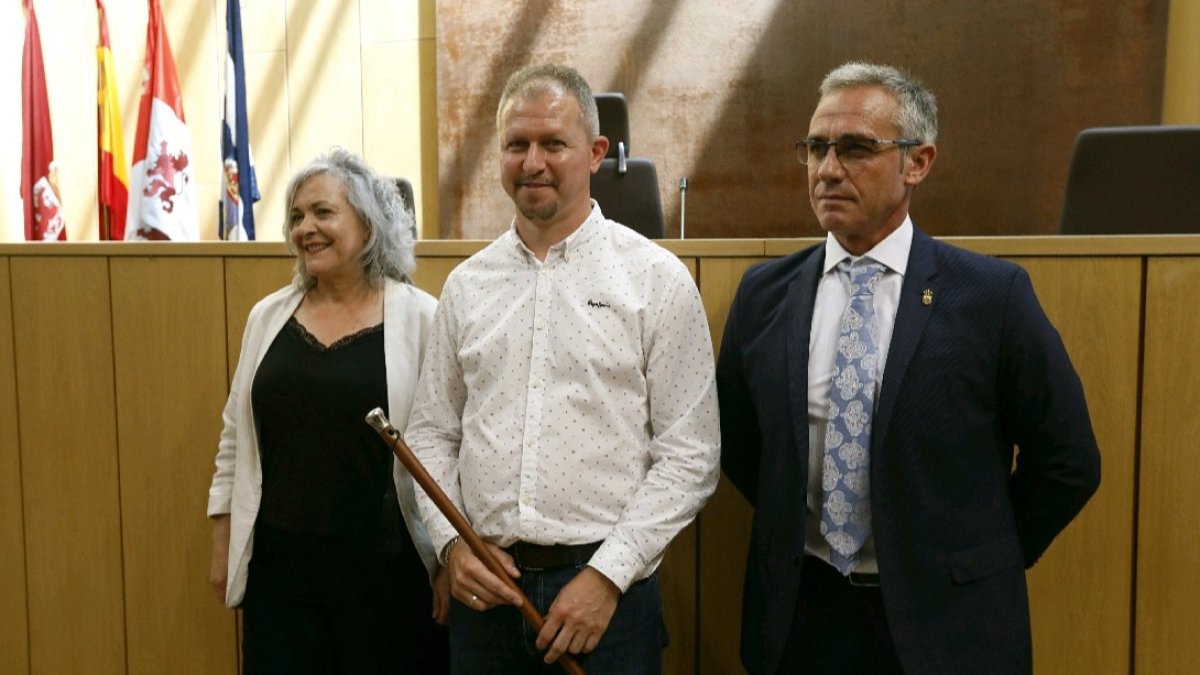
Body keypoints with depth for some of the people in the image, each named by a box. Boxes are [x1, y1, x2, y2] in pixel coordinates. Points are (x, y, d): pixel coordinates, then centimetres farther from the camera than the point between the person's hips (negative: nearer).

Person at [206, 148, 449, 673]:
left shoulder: (420, 317, -7)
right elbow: (235, 437, 12)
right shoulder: (268, 316, 6)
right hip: (278, 560, 4)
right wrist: (223, 542, 12)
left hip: (386, 562, -3)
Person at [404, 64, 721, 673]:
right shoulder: (466, 284, 6)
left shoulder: (657, 278, -5)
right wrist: (452, 542, -4)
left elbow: (690, 455, -7)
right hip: (481, 588, 3)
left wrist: (607, 575, -12)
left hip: (605, 588, -3)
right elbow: (431, 433, 10)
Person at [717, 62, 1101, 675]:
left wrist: (979, 565, 1)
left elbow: (1066, 462, -4)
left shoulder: (992, 295, -10)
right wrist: (794, 530, 4)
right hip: (801, 611, 3)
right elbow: (736, 440, 9)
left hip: (946, 623, -2)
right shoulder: (763, 292, -1)